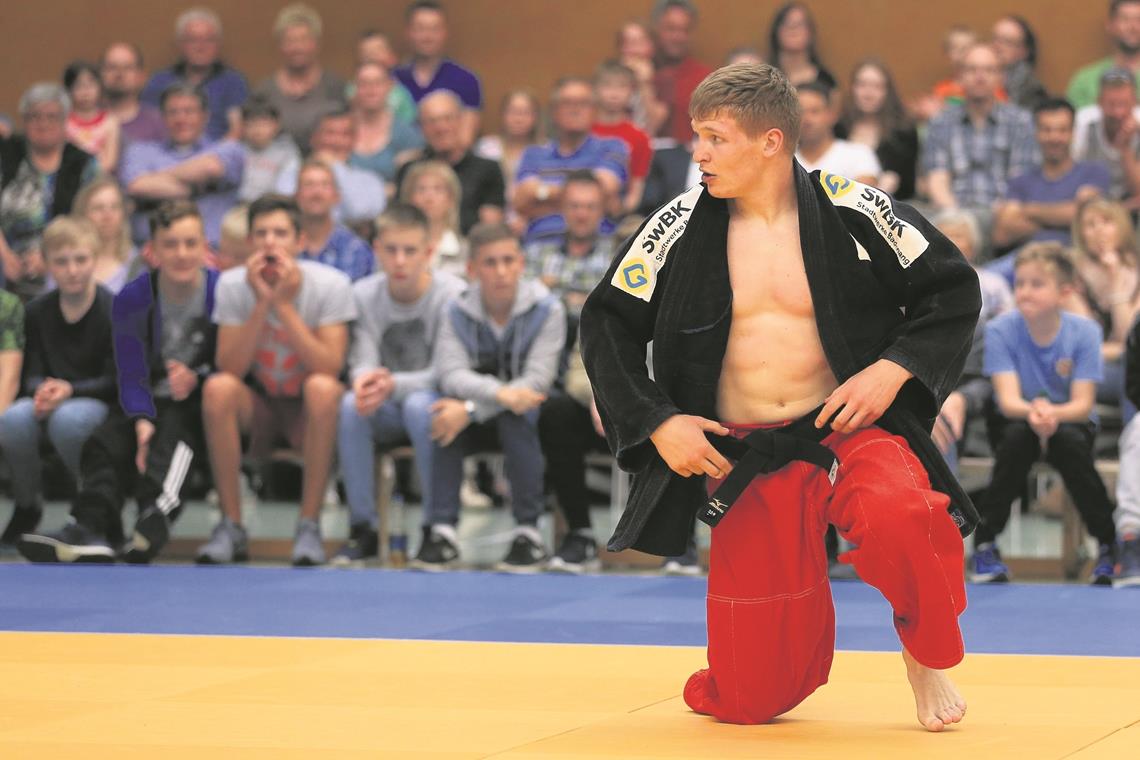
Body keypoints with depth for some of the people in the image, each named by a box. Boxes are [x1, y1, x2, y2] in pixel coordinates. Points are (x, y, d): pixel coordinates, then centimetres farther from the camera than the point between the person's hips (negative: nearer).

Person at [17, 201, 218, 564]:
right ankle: (92, 527, -46)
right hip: (151, 402, 4)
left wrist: (197, 378, -23)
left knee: (173, 430, -36)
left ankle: (156, 515, -60)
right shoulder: (132, 299, -3)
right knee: (105, 441, -25)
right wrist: (142, 422, -25)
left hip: (201, 399, -3)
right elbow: (132, 376, -6)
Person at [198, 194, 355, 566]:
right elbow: (230, 368, -18)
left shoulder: (330, 284, -14)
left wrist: (285, 305, -28)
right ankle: (231, 527, -22)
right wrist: (261, 304, -26)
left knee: (323, 388, -35)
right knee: (217, 388, -30)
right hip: (257, 406, 2)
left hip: (309, 411, -2)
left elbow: (330, 368, -25)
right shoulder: (233, 284, -9)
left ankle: (309, 526, -26)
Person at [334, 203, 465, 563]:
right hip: (388, 414, 3)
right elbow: (363, 361, -8)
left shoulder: (452, 294, -14)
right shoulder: (364, 294, -3)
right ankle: (363, 528, -21)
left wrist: (394, 384, -35)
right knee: (350, 405, -29)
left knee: (420, 406, -37)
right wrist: (365, 380, -34)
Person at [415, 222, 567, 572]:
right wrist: (500, 393, -42)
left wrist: (471, 410, -33)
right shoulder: (459, 312, -6)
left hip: (528, 417, -2)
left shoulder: (545, 309, -14)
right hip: (480, 423, 2)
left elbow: (536, 382, -23)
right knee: (445, 409, -28)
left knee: (515, 417, -35)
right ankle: (441, 530, -30)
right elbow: (451, 373, -21)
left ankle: (529, 533, -30)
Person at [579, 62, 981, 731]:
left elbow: (952, 288, 3)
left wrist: (895, 369, -10)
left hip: (848, 431, -1)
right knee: (752, 699, -4)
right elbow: (608, 322, 7)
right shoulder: (681, 226, -3)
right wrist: (657, 422, -3)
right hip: (742, 463, 2)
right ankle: (802, 634, 35)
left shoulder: (851, 210, -7)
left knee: (895, 515, -39)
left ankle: (928, 656, -7)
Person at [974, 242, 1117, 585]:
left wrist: (1052, 413, -41)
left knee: (1069, 440, -34)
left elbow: (1082, 405, -18)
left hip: (1070, 421, 0)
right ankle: (985, 543, -24)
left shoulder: (1083, 332, -13)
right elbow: (1008, 400, -22)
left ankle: (1110, 544, -21)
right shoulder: (1001, 330, -14)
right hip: (1017, 420, 0)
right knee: (1018, 435, -35)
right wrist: (1032, 412, -46)